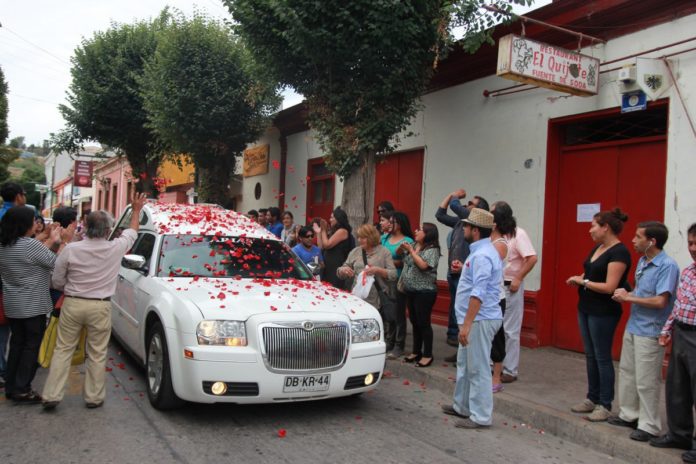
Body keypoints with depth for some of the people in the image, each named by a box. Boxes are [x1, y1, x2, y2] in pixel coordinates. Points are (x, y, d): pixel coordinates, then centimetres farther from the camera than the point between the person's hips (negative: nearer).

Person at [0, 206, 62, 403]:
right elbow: (56, 263, -12)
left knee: (16, 344, 16)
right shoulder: (31, 245, -20)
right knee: (31, 346, 2)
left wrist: (51, 244, 7)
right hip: (33, 306, -7)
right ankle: (22, 391, 7)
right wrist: (56, 243, -2)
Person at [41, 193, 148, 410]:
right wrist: (136, 210, 23)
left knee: (63, 349, 12)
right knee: (97, 354, 9)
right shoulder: (115, 248, -10)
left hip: (72, 304, 1)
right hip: (100, 307, -1)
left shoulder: (71, 249, -9)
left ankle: (51, 395, 12)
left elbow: (57, 282, 0)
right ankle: (94, 397, 17)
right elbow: (132, 232, 11)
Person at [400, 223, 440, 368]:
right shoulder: (414, 246, 11)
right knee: (414, 322, 14)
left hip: (424, 292, -8)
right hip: (411, 290, 8)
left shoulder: (432, 250, -11)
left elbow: (423, 265, -25)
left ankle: (427, 355, 7)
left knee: (423, 323, -3)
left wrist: (411, 251, -18)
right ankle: (416, 352, 25)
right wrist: (402, 249, 1)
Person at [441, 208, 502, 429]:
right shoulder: (481, 251, 14)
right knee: (464, 365, 20)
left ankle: (481, 416, 7)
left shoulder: (481, 256, -20)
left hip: (480, 319, -11)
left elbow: (478, 294, -26)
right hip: (475, 319, 11)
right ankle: (462, 406, 33)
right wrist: (465, 287, 19)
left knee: (478, 369, -2)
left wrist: (466, 324, -27)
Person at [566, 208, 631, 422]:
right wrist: (578, 279, -1)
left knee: (602, 357, 0)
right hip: (586, 309, 9)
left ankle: (605, 405, 10)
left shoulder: (619, 252, -16)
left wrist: (583, 281, -12)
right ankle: (592, 398, 26)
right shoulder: (597, 248, 11)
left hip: (603, 313, -9)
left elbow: (609, 287, -22)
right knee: (590, 356, 15)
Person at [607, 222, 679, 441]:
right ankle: (628, 414, 33)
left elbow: (660, 301, -24)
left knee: (646, 381, 1)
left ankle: (649, 425, 15)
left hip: (650, 332, -9)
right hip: (633, 327, 9)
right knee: (626, 372, 18)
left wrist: (629, 298, -16)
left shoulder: (667, 265, -19)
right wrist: (626, 294, -2)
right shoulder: (642, 262, 7)